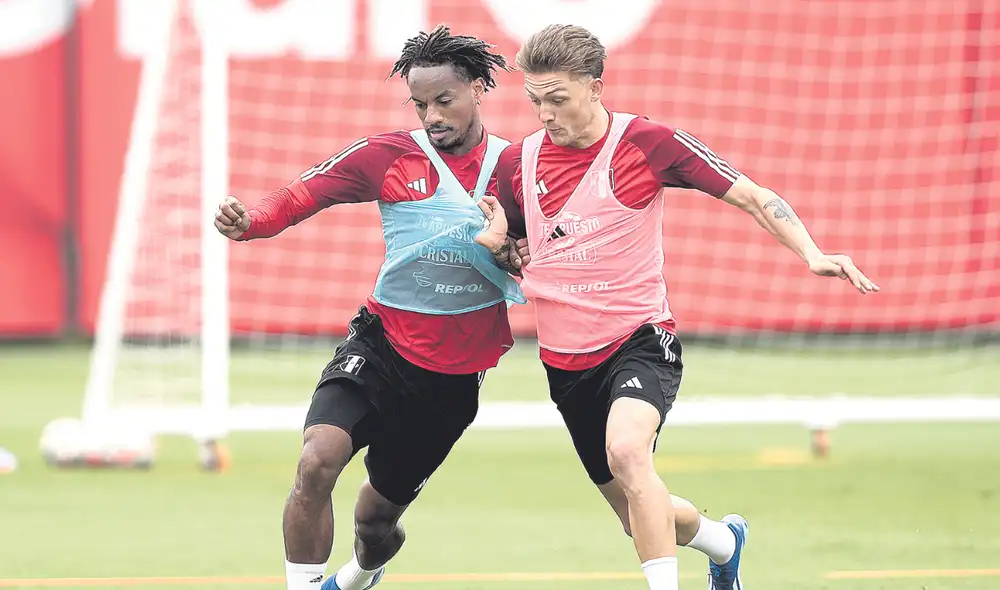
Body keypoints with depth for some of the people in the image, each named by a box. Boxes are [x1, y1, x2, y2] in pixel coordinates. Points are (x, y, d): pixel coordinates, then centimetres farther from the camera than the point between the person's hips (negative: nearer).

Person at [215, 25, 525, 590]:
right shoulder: (390, 155, -5)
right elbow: (301, 195, -11)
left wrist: (515, 252, -18)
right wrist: (248, 221, -32)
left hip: (456, 375, 1)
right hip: (382, 347, -1)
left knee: (379, 516, 12)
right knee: (319, 459, -29)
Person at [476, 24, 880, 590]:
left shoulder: (647, 141, -12)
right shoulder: (517, 162, 0)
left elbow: (754, 197, -8)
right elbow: (515, 256, 17)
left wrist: (812, 255, -23)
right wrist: (496, 245, -8)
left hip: (640, 341, -5)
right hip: (565, 361, 5)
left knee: (626, 450, -36)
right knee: (644, 520, 15)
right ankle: (723, 539, 47)